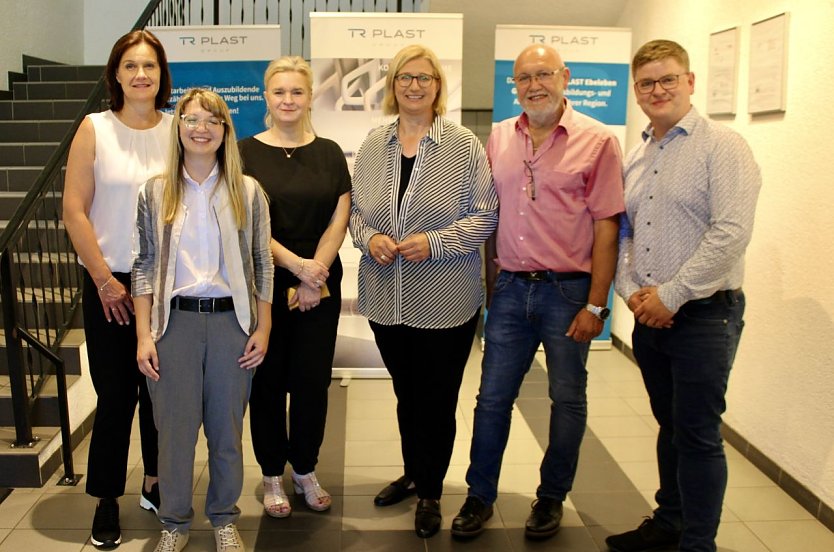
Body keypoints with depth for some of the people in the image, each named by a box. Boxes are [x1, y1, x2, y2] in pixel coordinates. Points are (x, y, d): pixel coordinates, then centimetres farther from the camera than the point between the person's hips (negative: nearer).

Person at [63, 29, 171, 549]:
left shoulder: (178, 130, 1)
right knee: (115, 393, 3)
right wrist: (105, 280, -7)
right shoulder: (95, 129, -3)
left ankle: (155, 483, 30)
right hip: (110, 282, -2)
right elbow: (75, 211, -5)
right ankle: (107, 500, 19)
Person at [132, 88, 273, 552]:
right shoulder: (156, 192, 3)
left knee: (227, 428, 10)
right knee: (175, 426, 6)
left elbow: (262, 264, 4)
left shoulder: (247, 192, 2)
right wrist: (144, 335, -2)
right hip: (176, 320, 0)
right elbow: (145, 266, 3)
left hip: (231, 320, 0)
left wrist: (262, 329, 1)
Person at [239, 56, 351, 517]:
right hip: (262, 285, -1)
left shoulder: (329, 153, 7)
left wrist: (315, 272, -10)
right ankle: (272, 475, 22)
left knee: (313, 380, 6)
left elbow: (339, 220, 1)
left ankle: (305, 470, 25)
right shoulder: (245, 153, 0)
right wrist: (295, 264, -16)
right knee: (267, 382, 6)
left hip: (321, 286, 2)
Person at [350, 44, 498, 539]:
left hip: (445, 302, -4)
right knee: (406, 396, 19)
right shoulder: (372, 146, 6)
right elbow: (356, 210, 13)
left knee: (438, 400, 7)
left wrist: (434, 243, -18)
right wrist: (369, 237, -8)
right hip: (387, 299, 4)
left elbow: (485, 215, -7)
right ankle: (413, 475, 40)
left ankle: (431, 493, 27)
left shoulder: (464, 146, -6)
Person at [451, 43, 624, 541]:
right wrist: (491, 283, 10)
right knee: (493, 397, 8)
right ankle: (480, 497, 23)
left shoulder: (597, 141, -6)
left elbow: (606, 227, -8)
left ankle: (552, 497, 27)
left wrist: (595, 305, -11)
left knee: (567, 399, 9)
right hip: (511, 288, 4)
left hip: (568, 289, -3)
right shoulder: (499, 139, 7)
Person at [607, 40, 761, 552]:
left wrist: (671, 295, -18)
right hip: (649, 314, 6)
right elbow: (622, 232, 15)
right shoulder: (635, 157, 12)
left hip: (703, 313, -6)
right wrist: (632, 290, -2)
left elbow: (731, 232, -18)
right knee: (670, 425, 18)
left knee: (698, 434, 1)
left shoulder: (721, 146, -9)